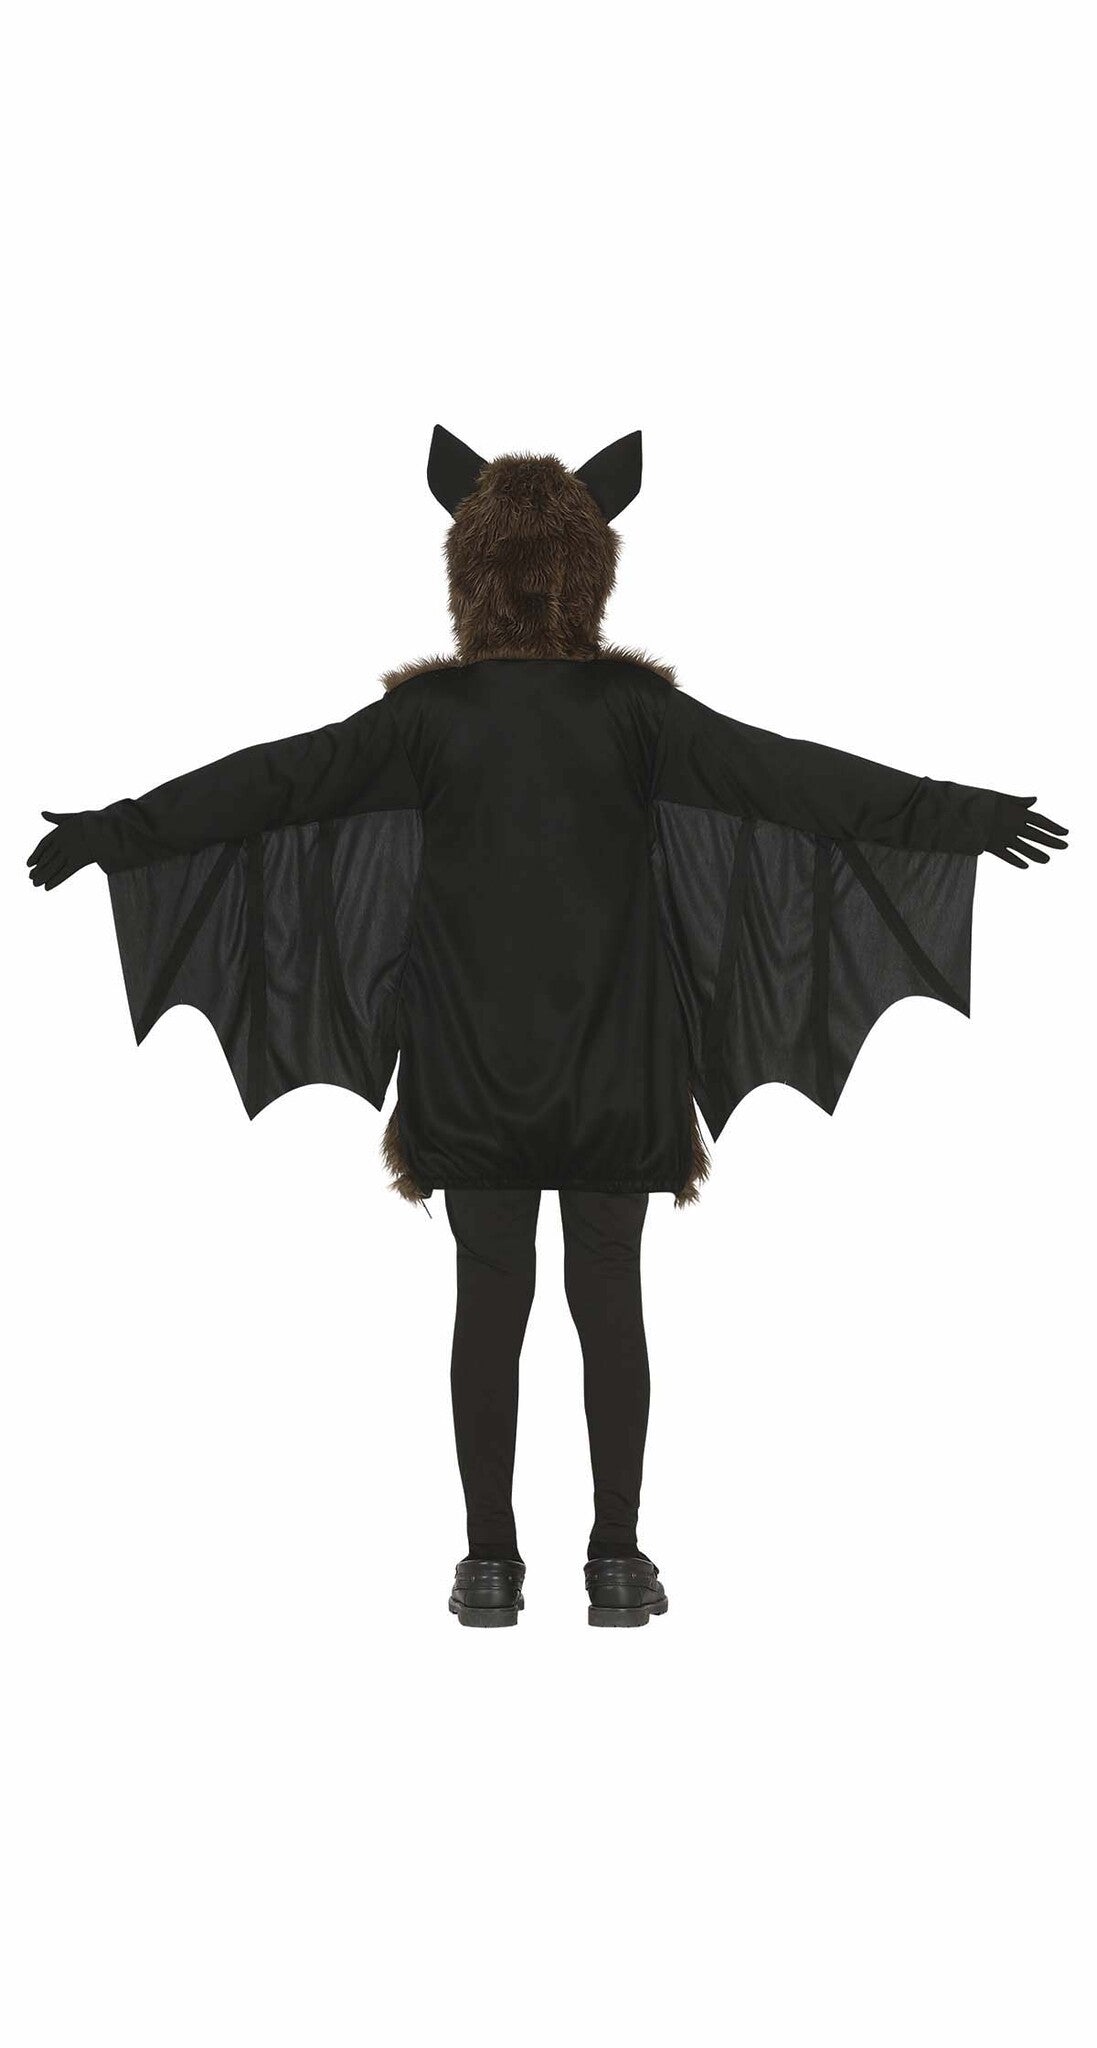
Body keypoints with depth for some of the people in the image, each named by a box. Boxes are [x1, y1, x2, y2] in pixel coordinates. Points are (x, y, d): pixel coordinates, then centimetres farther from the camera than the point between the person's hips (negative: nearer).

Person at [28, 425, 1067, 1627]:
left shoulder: (429, 713, -6)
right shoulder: (633, 707, -8)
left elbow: (273, 782, -5)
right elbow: (784, 775, -10)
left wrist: (110, 831, 3)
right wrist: (963, 817, -7)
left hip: (470, 1072, 1)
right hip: (613, 1069, 0)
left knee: (489, 1300, 8)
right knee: (609, 1299, 8)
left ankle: (491, 1562, 11)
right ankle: (617, 1559, 10)